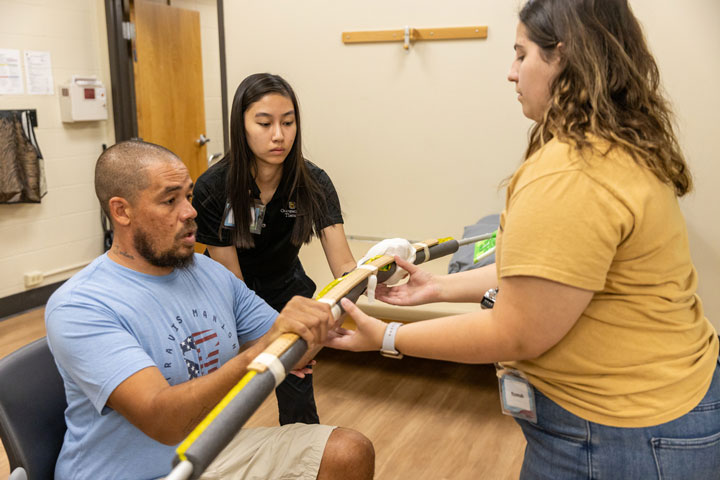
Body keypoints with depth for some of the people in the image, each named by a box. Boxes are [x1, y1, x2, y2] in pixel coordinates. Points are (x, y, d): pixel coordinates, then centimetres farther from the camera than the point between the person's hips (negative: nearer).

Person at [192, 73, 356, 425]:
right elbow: (231, 281, -23)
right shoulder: (213, 188, -25)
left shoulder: (313, 183, -19)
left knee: (298, 402, 1)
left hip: (286, 288, 2)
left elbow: (343, 265, -26)